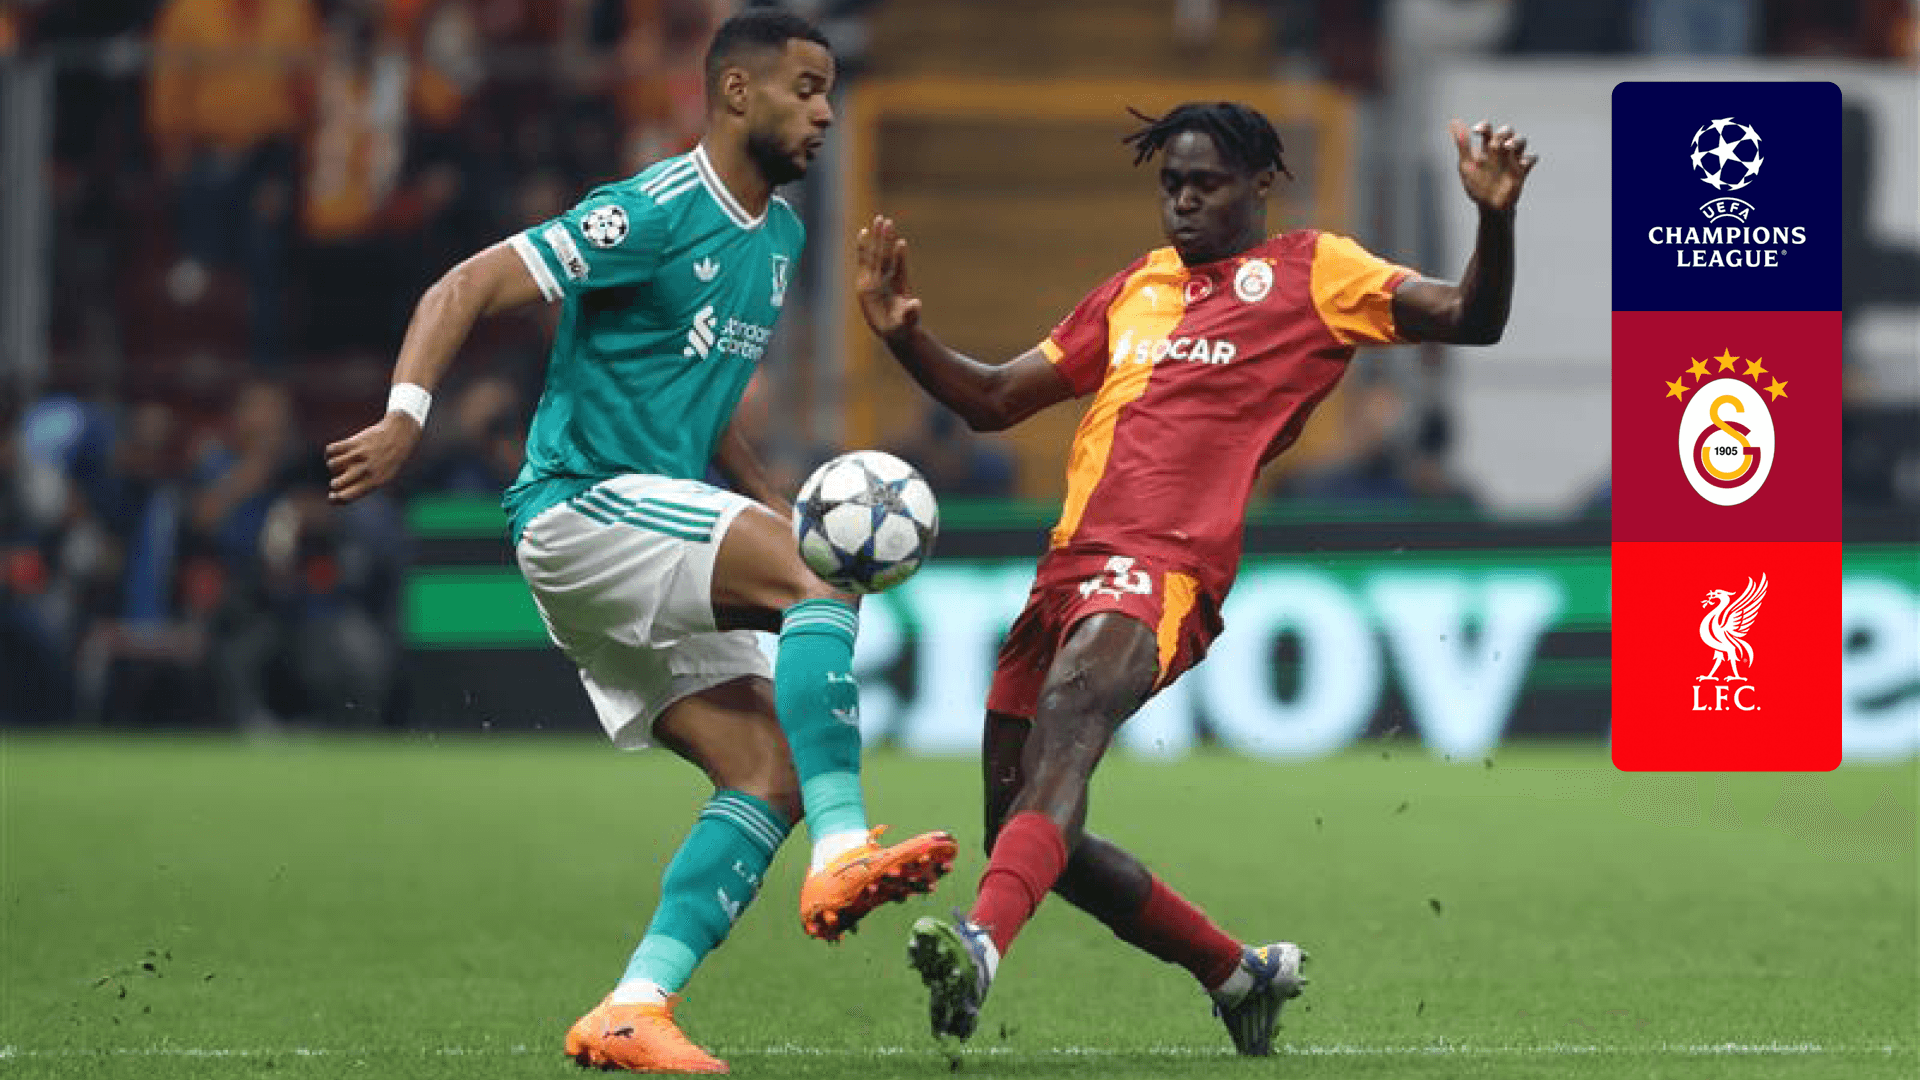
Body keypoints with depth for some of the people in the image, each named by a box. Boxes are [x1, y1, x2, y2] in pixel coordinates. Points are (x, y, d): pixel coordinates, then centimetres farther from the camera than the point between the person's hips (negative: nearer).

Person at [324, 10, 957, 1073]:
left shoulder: (779, 235, 15)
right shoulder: (653, 215, -12)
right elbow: (465, 288, -16)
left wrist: (771, 506, 16)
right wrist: (405, 417, -30)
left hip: (657, 521, 9)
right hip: (583, 507, -9)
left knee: (769, 774, -4)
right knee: (820, 580, -27)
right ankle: (843, 849, -35)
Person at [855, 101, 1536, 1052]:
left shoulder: (1312, 270, 10)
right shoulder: (1133, 289, 26)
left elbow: (1468, 319, 0)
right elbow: (993, 401, 29)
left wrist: (1494, 218, -19)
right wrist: (904, 336, 13)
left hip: (1162, 571, -8)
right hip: (1066, 569, 8)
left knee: (1064, 731, -35)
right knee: (1031, 839, 9)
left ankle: (983, 942, -56)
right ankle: (1239, 974, 24)